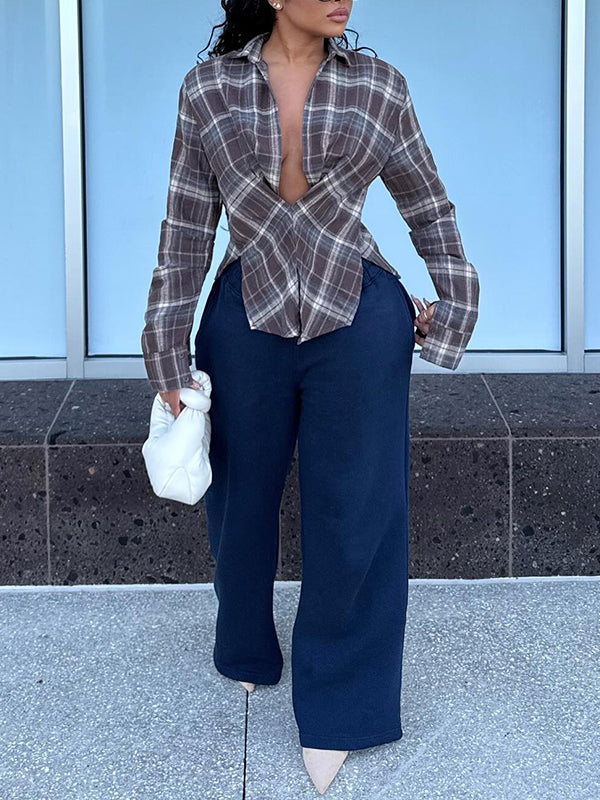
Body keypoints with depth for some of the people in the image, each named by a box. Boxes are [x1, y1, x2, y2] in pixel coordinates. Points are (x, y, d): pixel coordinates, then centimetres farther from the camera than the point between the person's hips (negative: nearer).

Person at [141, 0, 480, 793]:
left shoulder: (379, 83, -1)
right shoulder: (208, 87, -2)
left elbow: (429, 205, 10)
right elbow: (186, 228, 1)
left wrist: (455, 306, 10)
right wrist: (169, 354, 1)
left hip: (360, 322, 0)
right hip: (247, 325, 1)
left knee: (354, 514, 3)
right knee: (243, 502, 15)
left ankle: (334, 711, 19)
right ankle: (249, 653, 42)